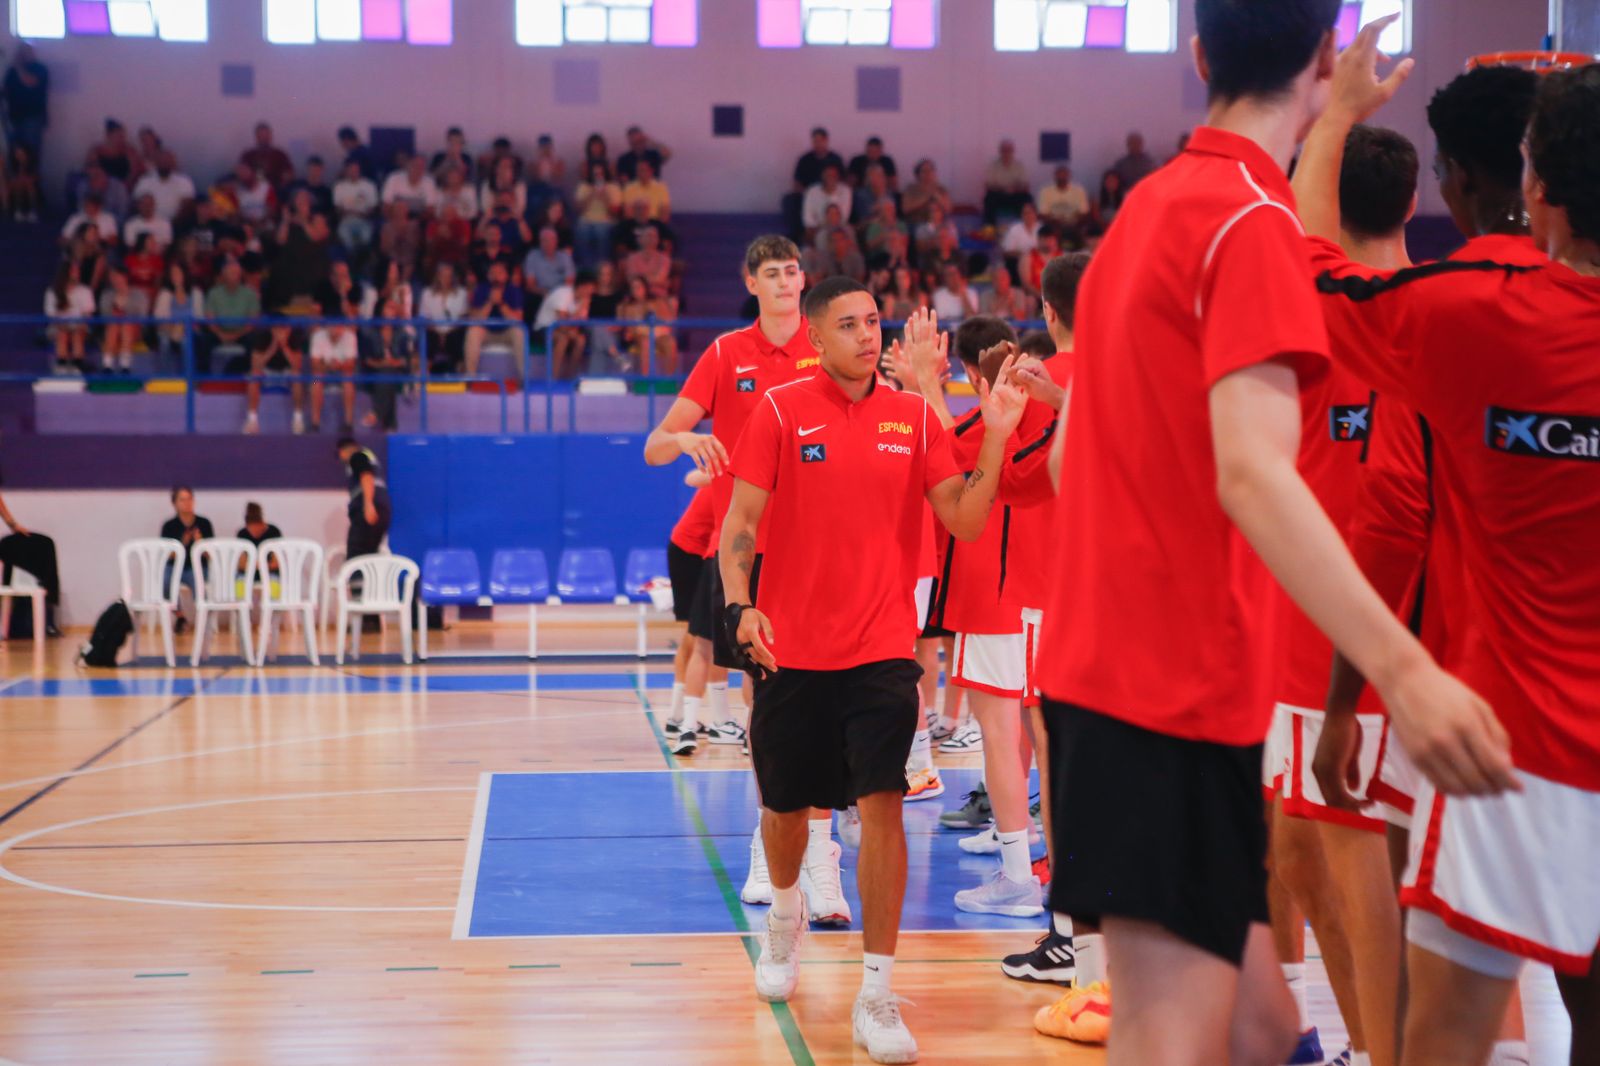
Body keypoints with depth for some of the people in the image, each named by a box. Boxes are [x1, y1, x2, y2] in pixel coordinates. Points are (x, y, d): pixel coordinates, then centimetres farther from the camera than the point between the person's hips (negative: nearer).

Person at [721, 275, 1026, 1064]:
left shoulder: (913, 417, 3)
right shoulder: (781, 411, -2)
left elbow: (965, 521, 1)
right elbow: (739, 521, -4)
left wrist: (995, 440, -12)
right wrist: (740, 606, -18)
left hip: (881, 650, 0)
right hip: (789, 646, 0)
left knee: (881, 804, -12)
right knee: (784, 806, 13)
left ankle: (877, 998, -5)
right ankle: (786, 915, 47)